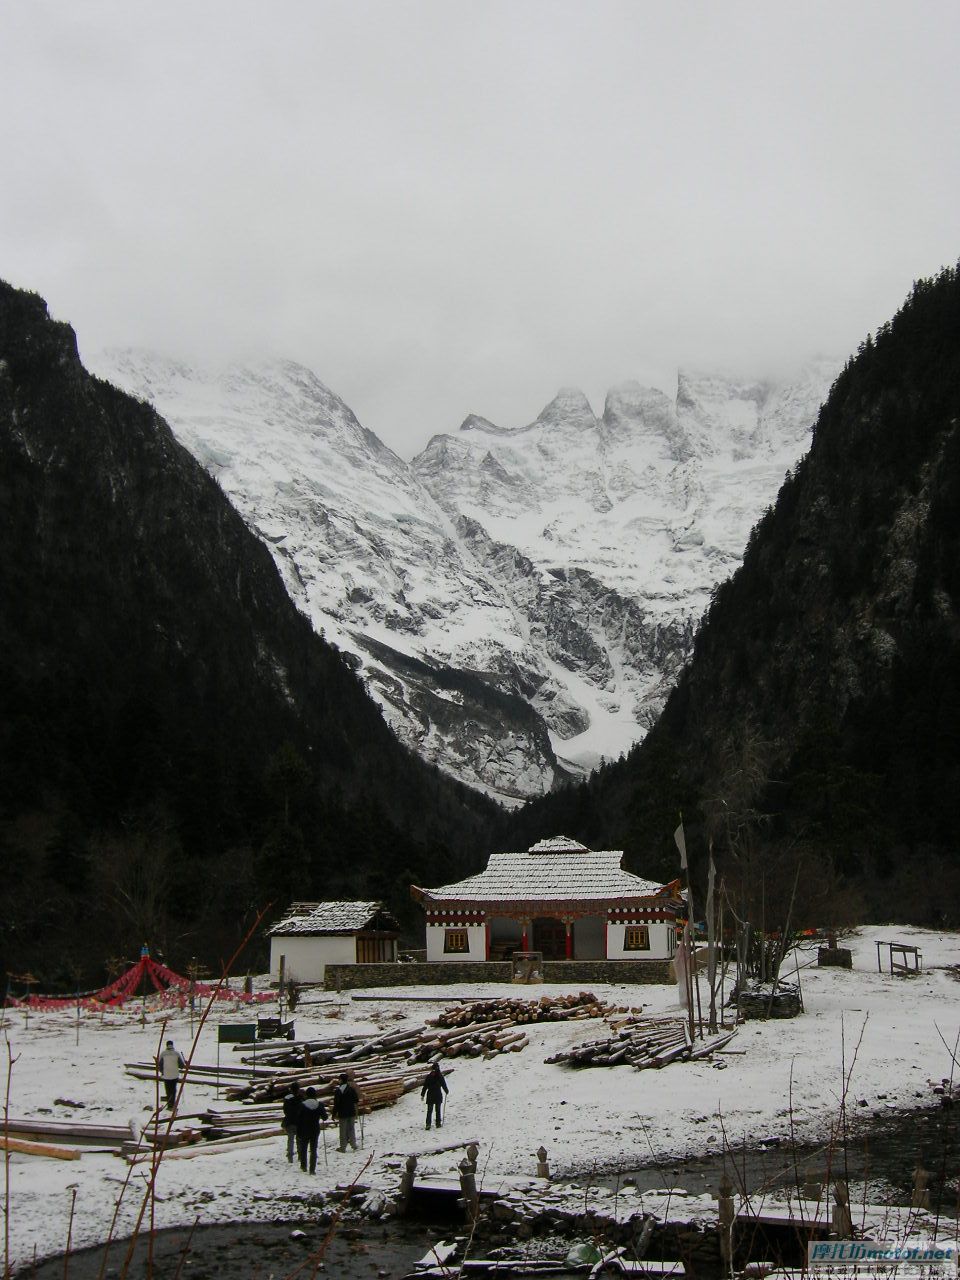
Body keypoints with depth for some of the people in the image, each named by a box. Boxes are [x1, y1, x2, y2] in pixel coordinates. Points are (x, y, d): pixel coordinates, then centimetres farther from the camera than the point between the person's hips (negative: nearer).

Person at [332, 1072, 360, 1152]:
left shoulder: (338, 1090, -13)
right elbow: (357, 1101, 3)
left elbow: (336, 1104, -12)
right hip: (352, 1112, 3)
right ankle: (353, 1144, 15)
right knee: (351, 1128, 14)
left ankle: (343, 1147, 10)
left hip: (342, 1113, -3)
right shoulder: (352, 1089, -4)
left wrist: (334, 1114, -5)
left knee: (343, 1130, 6)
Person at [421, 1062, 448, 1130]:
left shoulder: (429, 1076, -2)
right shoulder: (440, 1076, -8)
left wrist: (422, 1094, 7)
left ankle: (428, 1124, -9)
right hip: (438, 1095, -1)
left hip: (430, 1096, 1)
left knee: (429, 1111, 3)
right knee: (438, 1110, 10)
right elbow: (444, 1085, -1)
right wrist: (446, 1091, 17)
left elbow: (425, 1086, 0)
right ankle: (438, 1123, 11)